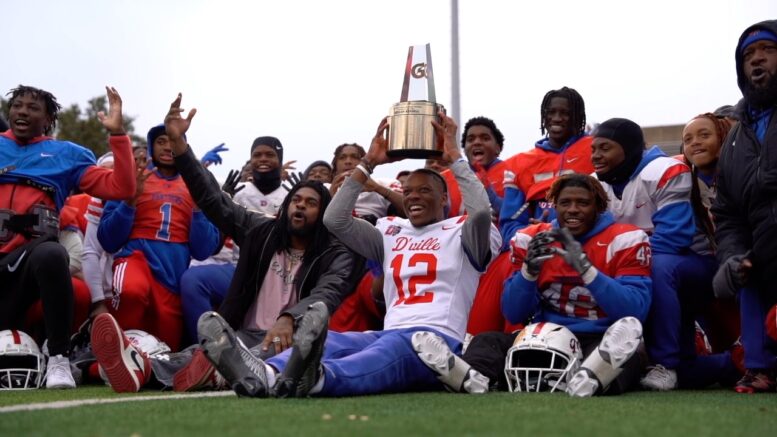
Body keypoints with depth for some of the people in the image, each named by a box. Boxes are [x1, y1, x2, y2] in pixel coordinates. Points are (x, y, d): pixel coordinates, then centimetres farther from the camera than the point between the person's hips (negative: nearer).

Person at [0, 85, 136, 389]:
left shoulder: (66, 155, 17)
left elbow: (121, 188, 8)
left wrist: (117, 133, 1)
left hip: (28, 253, -2)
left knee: (50, 254, -39)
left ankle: (59, 358, -29)